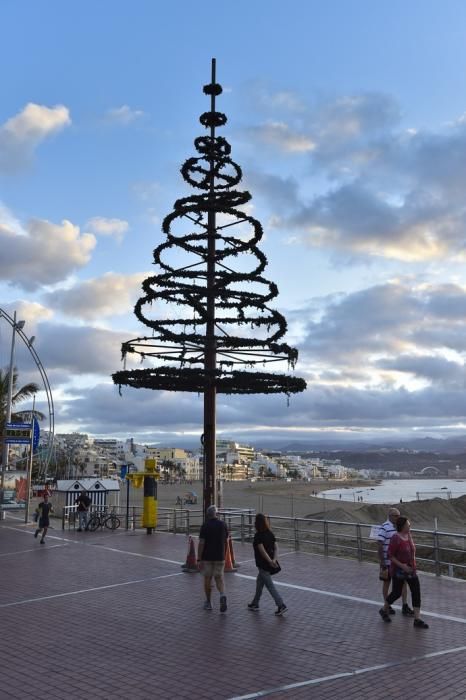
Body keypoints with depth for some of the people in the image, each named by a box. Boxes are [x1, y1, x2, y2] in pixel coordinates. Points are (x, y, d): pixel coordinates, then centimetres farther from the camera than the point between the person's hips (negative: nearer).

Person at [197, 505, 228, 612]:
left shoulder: (205, 526, -11)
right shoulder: (223, 525, 0)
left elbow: (201, 543, -13)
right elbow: (226, 541, 7)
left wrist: (199, 559, -9)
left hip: (207, 557, -2)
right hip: (220, 557, 2)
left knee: (207, 579, 11)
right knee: (219, 578, 10)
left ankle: (208, 603, 20)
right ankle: (222, 595, -16)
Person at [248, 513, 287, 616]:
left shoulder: (258, 536, -16)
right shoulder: (271, 534, 5)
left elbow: (262, 550, -24)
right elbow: (275, 547, -1)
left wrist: (270, 561, -23)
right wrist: (274, 559, -10)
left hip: (263, 564, -8)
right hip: (270, 563, 8)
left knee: (270, 586, -2)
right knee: (259, 582, 22)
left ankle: (281, 605, -6)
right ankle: (255, 604, 33)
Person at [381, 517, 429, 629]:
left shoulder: (408, 535, 1)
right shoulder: (395, 539, -22)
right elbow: (390, 555, -19)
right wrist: (402, 565, -25)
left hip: (410, 570, 7)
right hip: (398, 571, -7)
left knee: (416, 592, 0)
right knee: (396, 593, 6)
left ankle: (417, 619, 6)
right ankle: (384, 610, 31)